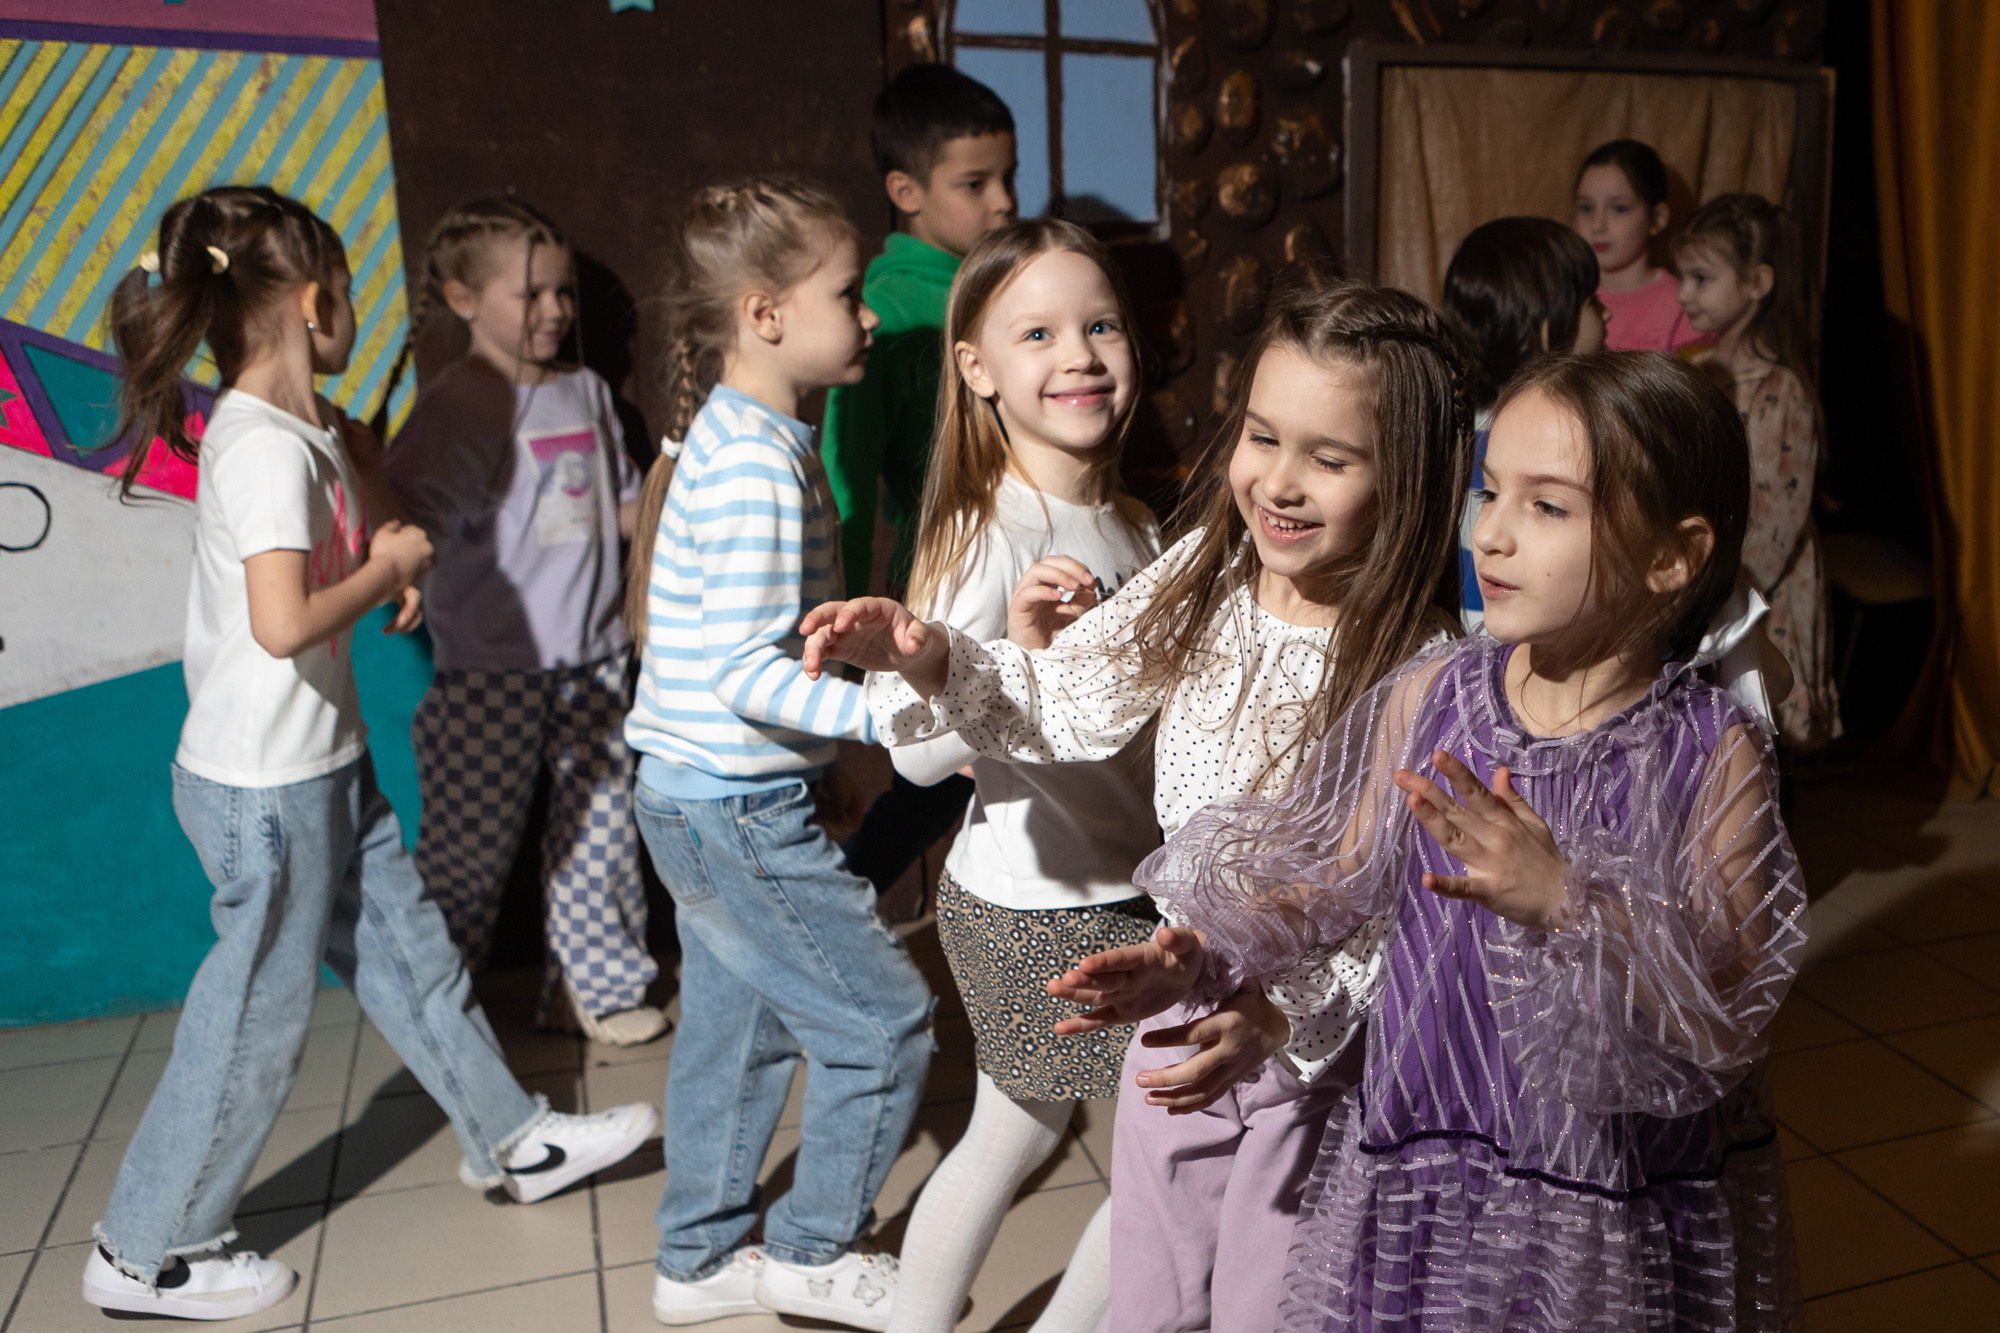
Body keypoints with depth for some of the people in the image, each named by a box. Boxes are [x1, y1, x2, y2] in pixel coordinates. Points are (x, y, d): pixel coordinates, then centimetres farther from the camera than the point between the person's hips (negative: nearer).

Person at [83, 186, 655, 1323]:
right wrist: (388, 569, -17)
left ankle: (512, 1139, 33)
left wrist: (386, 563, 3)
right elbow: (283, 624, -33)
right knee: (256, 1020, 6)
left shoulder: (299, 431, 7)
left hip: (324, 763, 9)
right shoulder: (265, 449, -23)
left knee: (409, 951, 18)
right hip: (265, 782, -9)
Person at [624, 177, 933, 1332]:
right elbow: (744, 672, -26)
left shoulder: (733, 435, 9)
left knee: (737, 1029, 21)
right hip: (738, 806, -10)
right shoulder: (758, 465, -22)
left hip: (702, 800, 10)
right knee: (886, 1021, 3)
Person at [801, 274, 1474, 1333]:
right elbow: (1071, 703, 0)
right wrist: (931, 662, -16)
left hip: (1325, 1042, -5)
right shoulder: (1205, 574, -10)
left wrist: (1281, 1021, -36)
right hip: (1183, 1001, 5)